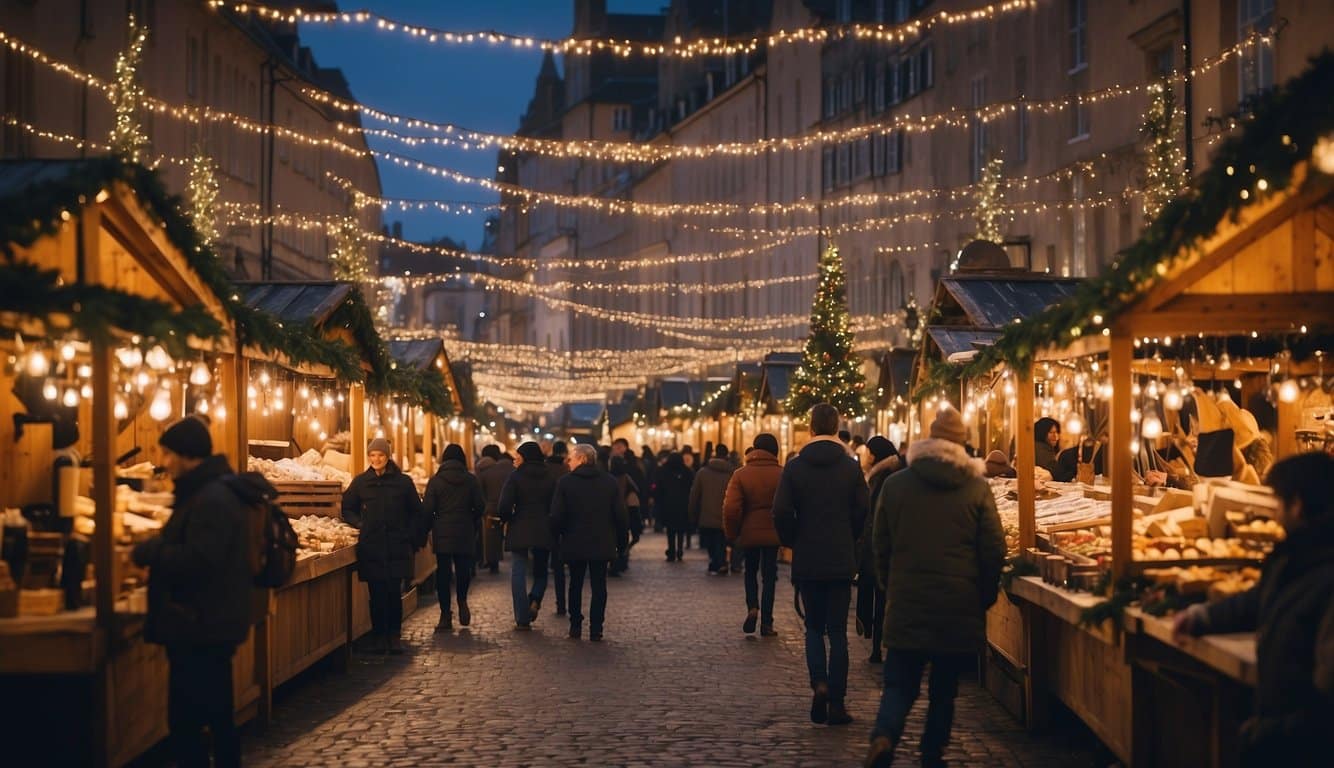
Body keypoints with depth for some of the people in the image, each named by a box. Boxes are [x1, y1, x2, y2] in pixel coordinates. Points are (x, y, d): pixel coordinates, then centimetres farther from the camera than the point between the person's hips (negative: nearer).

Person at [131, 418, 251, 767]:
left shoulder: (212, 500, -19)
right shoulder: (212, 490, 15)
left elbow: (196, 559, -28)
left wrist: (148, 552, -16)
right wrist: (157, 549, 7)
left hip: (199, 626, -11)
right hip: (210, 623, 11)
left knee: (185, 721, -8)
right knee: (217, 715, 18)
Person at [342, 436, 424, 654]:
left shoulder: (403, 482, 3)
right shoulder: (360, 482, 6)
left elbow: (416, 512, 9)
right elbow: (347, 509, 17)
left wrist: (413, 538, 0)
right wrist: (359, 524, 0)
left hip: (397, 548, -1)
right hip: (371, 548, 1)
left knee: (394, 593, -2)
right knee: (376, 594, 2)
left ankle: (394, 636, 8)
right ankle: (379, 636, 12)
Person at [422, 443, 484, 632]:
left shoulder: (435, 481, -4)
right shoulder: (471, 480, -2)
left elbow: (427, 509, -5)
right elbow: (480, 506, -2)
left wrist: (426, 531, 9)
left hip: (442, 534, -1)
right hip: (465, 534, 1)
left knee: (443, 572, 3)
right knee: (463, 570, 18)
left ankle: (446, 615, 2)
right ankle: (462, 603, 8)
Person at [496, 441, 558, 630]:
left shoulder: (516, 477, -7)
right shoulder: (550, 479, 3)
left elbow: (504, 507, -14)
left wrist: (507, 520, 5)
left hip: (519, 531, -2)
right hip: (544, 533, 3)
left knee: (518, 574, 4)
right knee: (540, 572, 18)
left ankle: (522, 619, 1)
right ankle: (535, 600, -9)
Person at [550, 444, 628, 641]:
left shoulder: (565, 482, -7)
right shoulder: (610, 482, 0)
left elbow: (556, 516, -9)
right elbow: (620, 515, -1)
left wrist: (558, 535, 7)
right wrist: (621, 541, 7)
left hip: (574, 543, -1)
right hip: (602, 544, 1)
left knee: (575, 584, 13)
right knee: (599, 586, 5)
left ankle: (575, 627, 15)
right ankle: (596, 630, 1)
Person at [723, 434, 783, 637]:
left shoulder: (740, 474, -6)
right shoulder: (782, 474, -6)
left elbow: (731, 508, -13)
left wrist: (732, 533, 0)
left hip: (749, 533, 0)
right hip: (773, 534, 0)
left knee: (751, 572, 19)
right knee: (769, 576, 8)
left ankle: (752, 607, -4)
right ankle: (766, 623, 6)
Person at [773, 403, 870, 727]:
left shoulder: (794, 467, -5)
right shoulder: (851, 467, -4)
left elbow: (781, 513, -9)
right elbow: (863, 512, -4)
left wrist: (794, 542, 8)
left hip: (806, 561, 0)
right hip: (841, 560, 0)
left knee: (814, 627, 14)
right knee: (838, 631, 6)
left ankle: (819, 683, -8)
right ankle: (836, 702, 4)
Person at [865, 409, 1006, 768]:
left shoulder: (894, 484, 1)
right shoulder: (977, 488, -3)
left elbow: (880, 545, 8)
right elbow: (994, 550, -1)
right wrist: (985, 597, 12)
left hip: (906, 604, 1)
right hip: (960, 606, -1)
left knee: (900, 684, 5)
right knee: (945, 686, 14)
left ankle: (883, 736, -20)